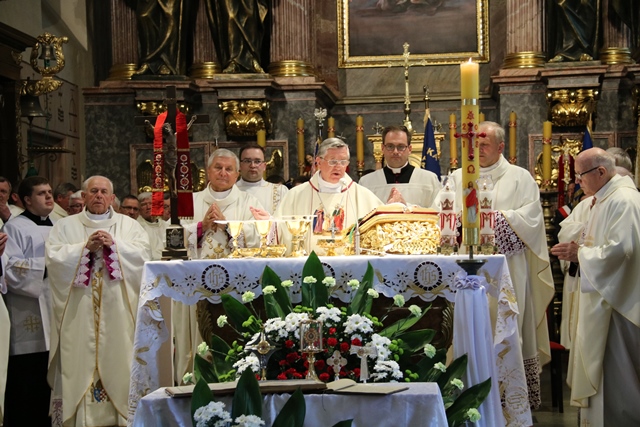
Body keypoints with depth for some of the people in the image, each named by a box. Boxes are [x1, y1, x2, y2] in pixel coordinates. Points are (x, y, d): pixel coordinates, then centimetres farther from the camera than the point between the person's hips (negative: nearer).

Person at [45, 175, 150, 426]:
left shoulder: (129, 225, 12)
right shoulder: (65, 226, 11)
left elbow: (143, 255, -2)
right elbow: (53, 258, -3)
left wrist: (114, 244, -13)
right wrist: (86, 247, -12)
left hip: (118, 311, 0)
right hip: (79, 313, 0)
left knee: (117, 359, -2)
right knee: (82, 360, -3)